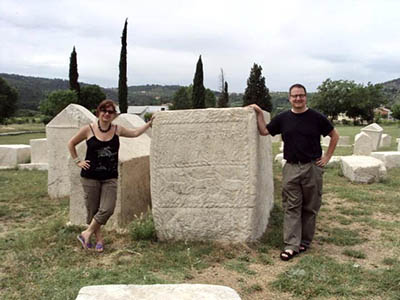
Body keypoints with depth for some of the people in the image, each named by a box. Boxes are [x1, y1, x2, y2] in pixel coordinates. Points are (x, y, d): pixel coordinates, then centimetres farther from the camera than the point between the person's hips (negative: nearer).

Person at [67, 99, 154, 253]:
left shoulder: (117, 130, 4)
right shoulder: (88, 129, -4)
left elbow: (135, 133, 19)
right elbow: (71, 144, 9)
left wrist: (149, 123, 18)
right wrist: (77, 161, 4)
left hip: (110, 178, 2)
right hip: (90, 177, -2)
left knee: (107, 209, -9)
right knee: (92, 210, 5)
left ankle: (86, 234, 9)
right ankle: (99, 239, 22)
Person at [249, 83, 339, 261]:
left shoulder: (316, 118, -1)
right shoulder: (283, 118, 5)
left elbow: (334, 136, 8)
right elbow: (264, 131, 11)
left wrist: (327, 157, 2)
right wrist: (259, 113, 2)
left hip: (313, 167, -1)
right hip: (291, 168, 1)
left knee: (310, 208, 9)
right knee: (291, 208, 0)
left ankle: (305, 242, 23)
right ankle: (291, 245, 3)